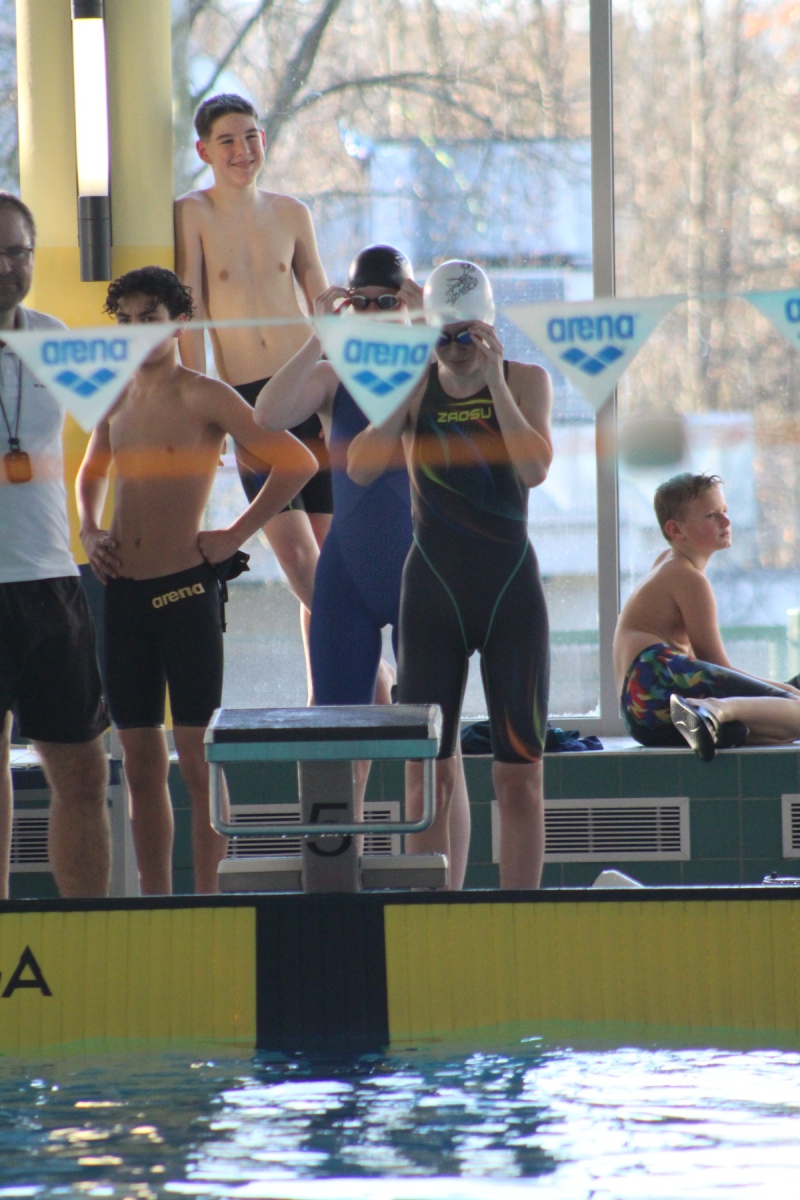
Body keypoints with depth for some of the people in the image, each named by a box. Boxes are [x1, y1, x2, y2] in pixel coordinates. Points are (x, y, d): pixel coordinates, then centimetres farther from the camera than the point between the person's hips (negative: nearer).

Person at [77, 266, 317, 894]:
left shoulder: (203, 397, -7)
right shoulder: (115, 398, 11)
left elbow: (298, 462, -12)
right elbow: (91, 472, 31)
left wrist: (236, 534, -10)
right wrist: (89, 531, 12)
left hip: (186, 589, -6)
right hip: (124, 593, 6)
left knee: (198, 760, -4)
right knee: (141, 764, 8)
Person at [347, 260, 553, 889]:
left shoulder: (526, 381, 0)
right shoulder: (415, 387, 3)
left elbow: (534, 470, -15)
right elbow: (361, 468, -9)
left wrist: (495, 383, -17)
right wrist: (406, 389, -15)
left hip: (512, 591, -1)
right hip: (433, 593, 1)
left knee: (520, 772, -1)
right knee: (428, 773, 0)